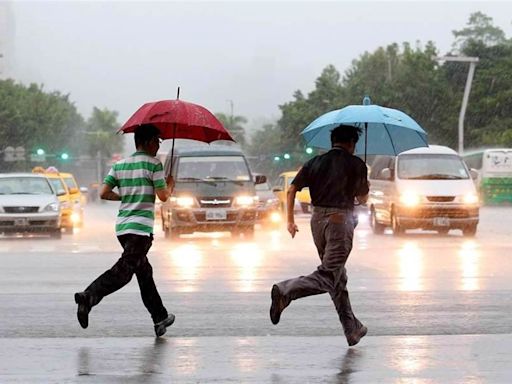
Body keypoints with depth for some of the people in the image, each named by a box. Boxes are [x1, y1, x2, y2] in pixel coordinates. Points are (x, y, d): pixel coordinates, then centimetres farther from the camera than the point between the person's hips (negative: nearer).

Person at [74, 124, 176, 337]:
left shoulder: (119, 165, 12)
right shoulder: (154, 164, -5)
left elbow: (104, 193, 5)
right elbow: (163, 196, -8)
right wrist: (170, 185, 13)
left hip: (122, 226, 8)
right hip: (141, 227, -8)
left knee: (144, 272, 15)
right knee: (123, 271, -14)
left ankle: (160, 318, 22)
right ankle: (88, 297, -31)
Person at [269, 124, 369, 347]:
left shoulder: (315, 163, 10)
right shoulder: (356, 164, -1)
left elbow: (292, 190, 2)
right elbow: (363, 199, 8)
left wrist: (290, 220, 7)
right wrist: (364, 188, 30)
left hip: (317, 220, 6)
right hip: (340, 220, -6)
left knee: (338, 279, 14)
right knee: (328, 276, -10)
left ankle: (352, 330, 18)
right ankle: (285, 291, -33)